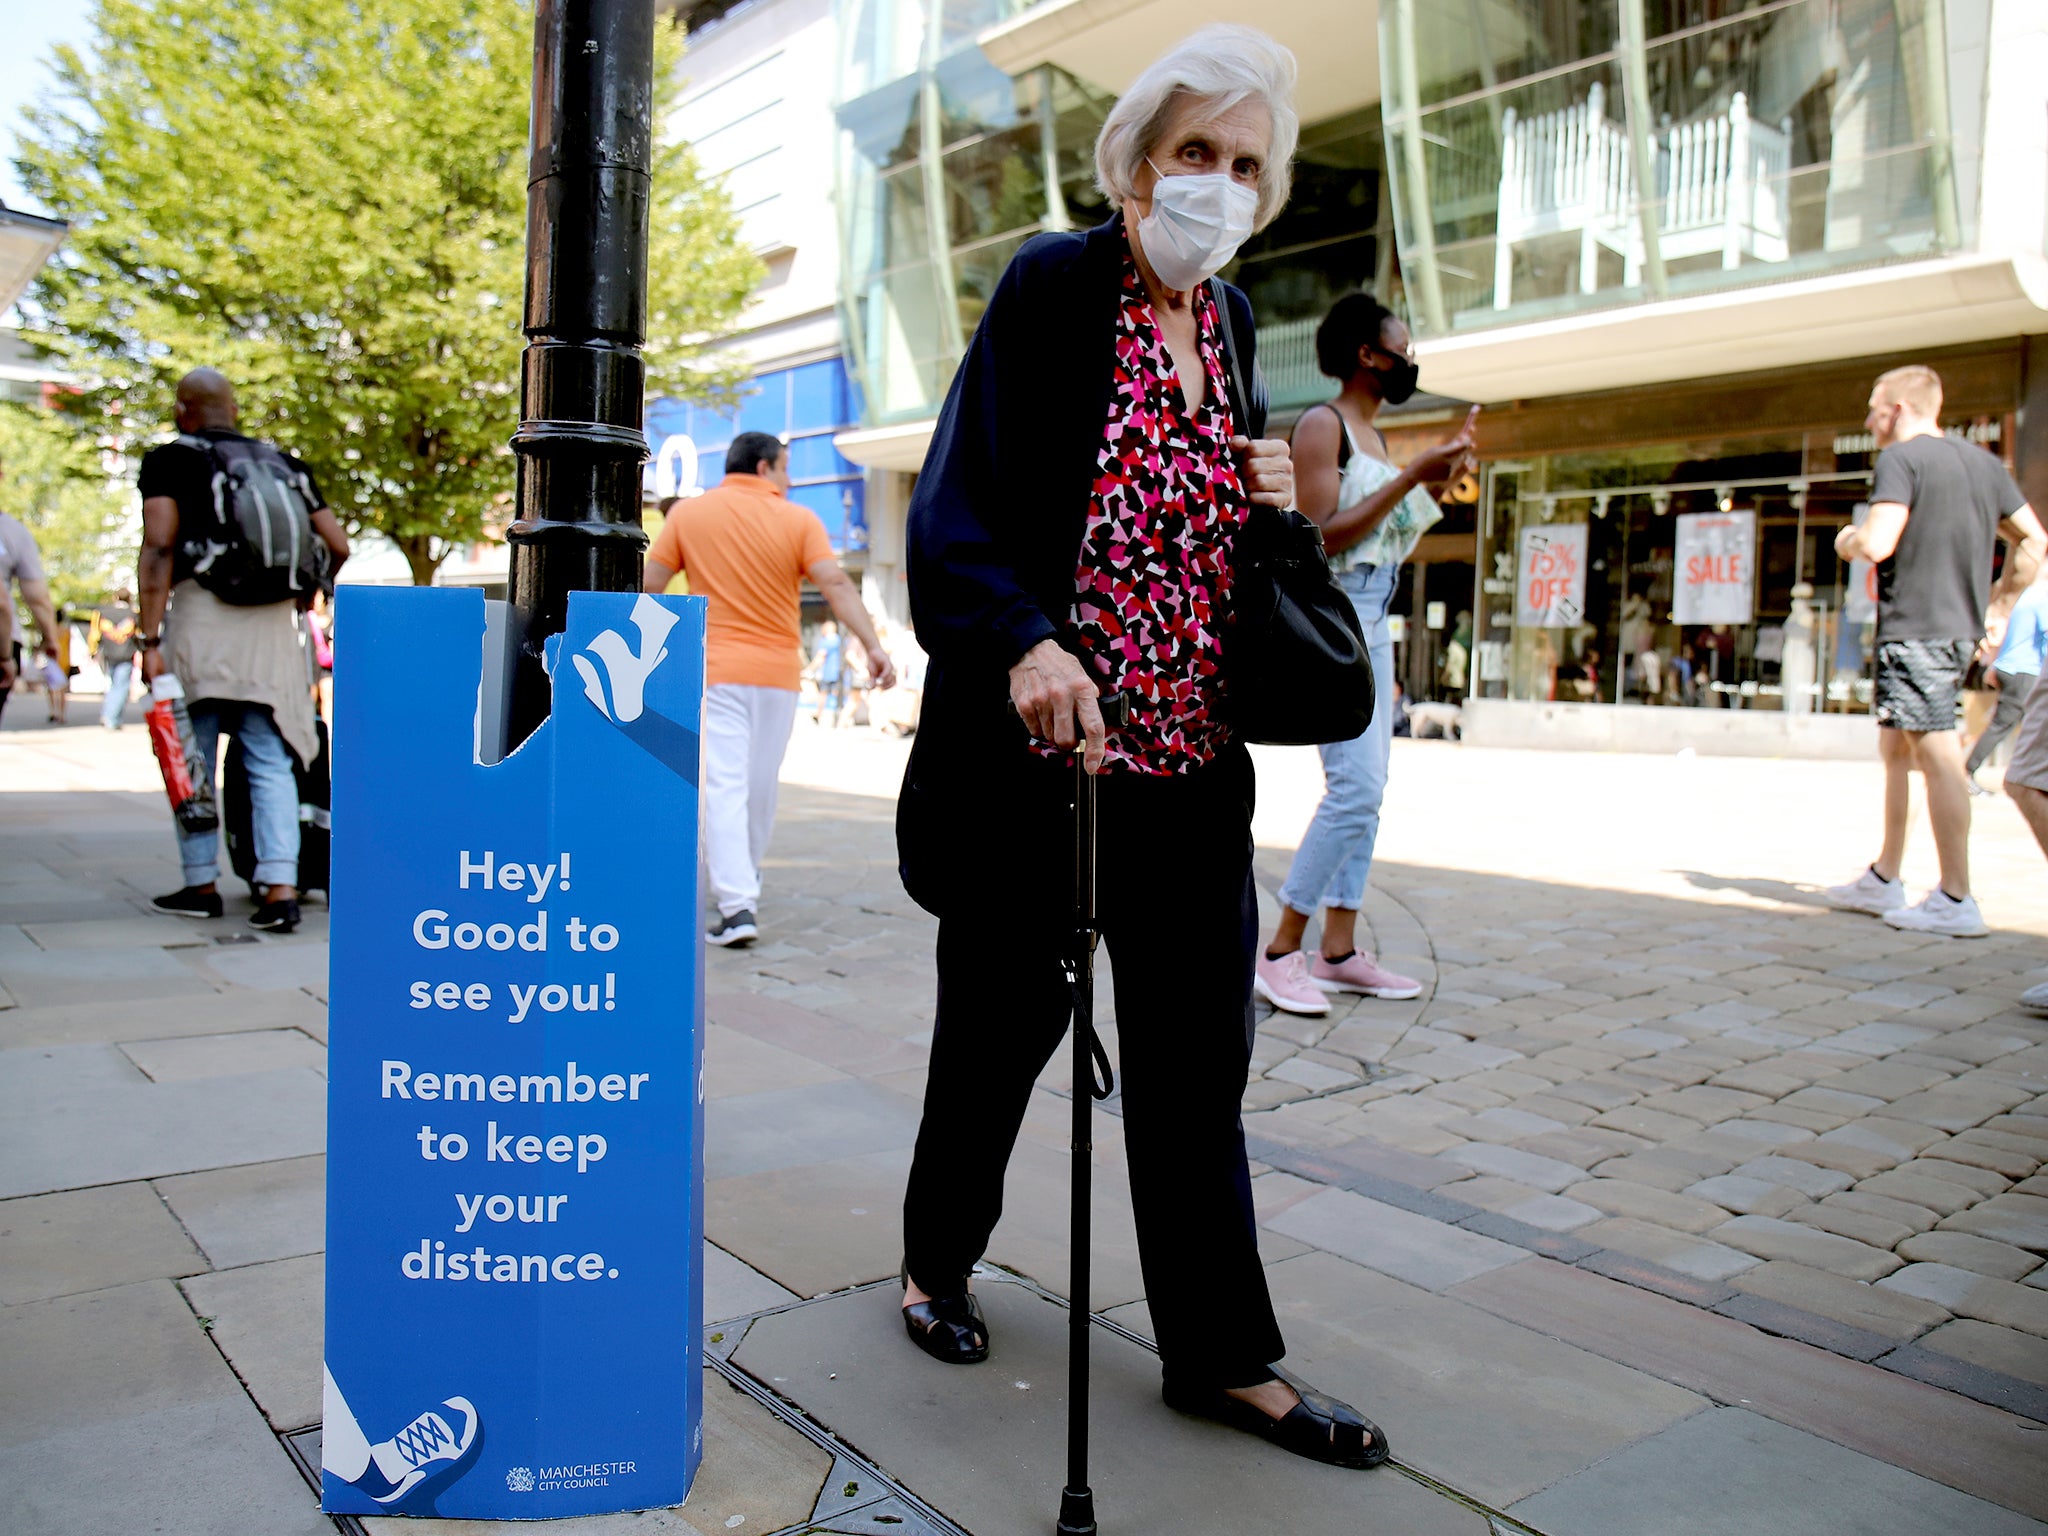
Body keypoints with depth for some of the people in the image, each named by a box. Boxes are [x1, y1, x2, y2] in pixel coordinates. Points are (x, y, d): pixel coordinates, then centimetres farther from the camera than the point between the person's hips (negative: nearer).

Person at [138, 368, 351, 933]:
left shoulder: (169, 461, 5)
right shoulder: (283, 464, 16)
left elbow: (159, 548, -7)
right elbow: (338, 546, 13)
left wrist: (150, 640, -10)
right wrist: (304, 596, 31)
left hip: (200, 616, -2)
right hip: (273, 626, 3)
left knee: (192, 761, 9)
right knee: (272, 764, 3)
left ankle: (201, 885, 15)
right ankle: (281, 887, -6)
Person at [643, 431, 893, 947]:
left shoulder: (687, 513, 3)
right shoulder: (799, 519, 0)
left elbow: (650, 586, 2)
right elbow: (836, 585, -11)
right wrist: (872, 645, -12)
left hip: (715, 669, -1)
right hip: (778, 672, 1)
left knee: (725, 787, -5)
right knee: (761, 784, 16)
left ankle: (737, 907, -15)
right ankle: (745, 877, 34)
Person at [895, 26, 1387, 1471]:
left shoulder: (1230, 319, 14)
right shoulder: (1053, 282, -4)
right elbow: (959, 499, -13)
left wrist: (1269, 490, 2)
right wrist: (1022, 641, -30)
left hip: (1193, 757, 6)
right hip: (1039, 743, -5)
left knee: (1198, 1056, 9)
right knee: (1002, 1024, 10)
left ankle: (1222, 1354, 22)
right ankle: (938, 1264, 35)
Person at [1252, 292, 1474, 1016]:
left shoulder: (1373, 436, 19)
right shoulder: (1322, 424, -7)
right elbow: (1323, 534, -18)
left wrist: (1438, 484, 12)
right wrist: (1411, 477, -16)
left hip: (1371, 622, 10)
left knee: (1367, 788, 6)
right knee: (1355, 786, -16)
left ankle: (1338, 952, 9)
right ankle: (1281, 950, -9)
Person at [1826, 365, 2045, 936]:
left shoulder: (1901, 460, -9)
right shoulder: (1983, 462, 16)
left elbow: (1876, 544, -21)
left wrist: (1847, 541, 1)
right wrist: (1998, 605, 22)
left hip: (1914, 628, -9)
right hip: (1961, 629, 9)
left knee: (1937, 754, -9)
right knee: (1896, 750, 16)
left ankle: (1956, 901, -7)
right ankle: (1884, 880, 22)